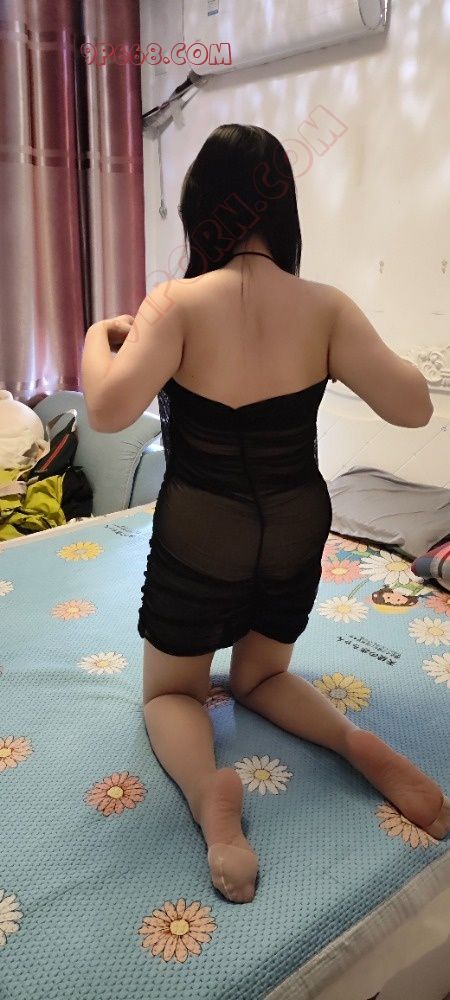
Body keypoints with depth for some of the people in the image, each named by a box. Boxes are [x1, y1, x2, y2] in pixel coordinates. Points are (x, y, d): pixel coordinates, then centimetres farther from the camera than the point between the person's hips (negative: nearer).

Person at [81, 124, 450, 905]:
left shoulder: (178, 303, -17)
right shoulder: (326, 306, -10)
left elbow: (108, 410, -29)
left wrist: (98, 336, -8)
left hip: (200, 535, -3)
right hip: (297, 528, 3)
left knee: (171, 691, 19)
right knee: (261, 678, 27)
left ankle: (208, 787, -14)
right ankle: (356, 741, -1)